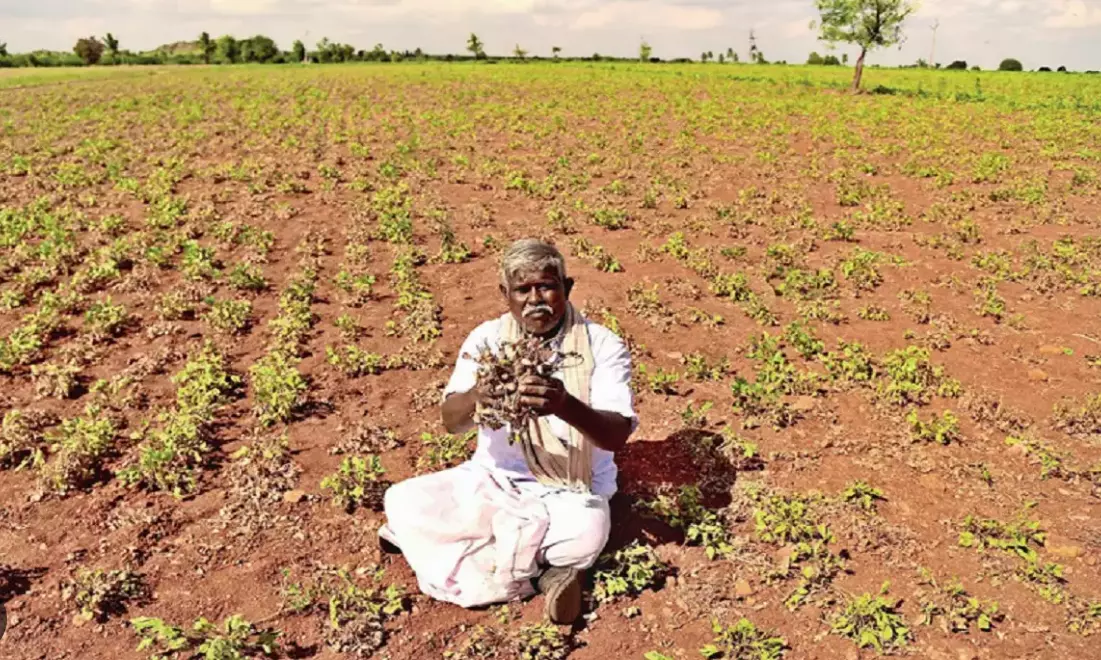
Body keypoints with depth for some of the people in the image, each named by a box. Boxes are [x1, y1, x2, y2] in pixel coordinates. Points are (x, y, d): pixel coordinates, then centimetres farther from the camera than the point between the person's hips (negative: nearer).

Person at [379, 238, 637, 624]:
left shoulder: (603, 346, -12)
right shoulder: (487, 339, -5)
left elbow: (617, 435, -23)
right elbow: (451, 421, -16)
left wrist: (565, 404, -44)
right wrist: (475, 395, -41)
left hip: (570, 493, -3)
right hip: (494, 479, 4)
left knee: (585, 535, -36)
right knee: (402, 502, -16)